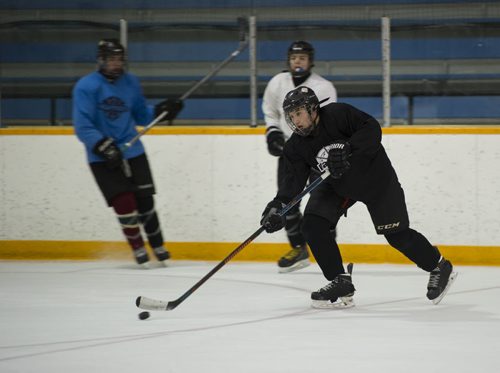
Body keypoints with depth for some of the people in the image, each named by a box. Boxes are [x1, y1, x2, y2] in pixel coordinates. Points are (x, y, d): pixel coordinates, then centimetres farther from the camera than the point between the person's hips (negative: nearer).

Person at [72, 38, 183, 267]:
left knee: (145, 200, 4)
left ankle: (158, 246, 19)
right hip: (102, 159, -4)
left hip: (133, 152, 4)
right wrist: (104, 147, -27)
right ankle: (138, 248, 8)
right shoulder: (86, 87, -12)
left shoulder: (131, 83, 5)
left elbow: (140, 115, 15)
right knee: (124, 203, -10)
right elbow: (82, 126, -17)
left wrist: (160, 111, -3)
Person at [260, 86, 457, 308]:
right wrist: (278, 205, -34)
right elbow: (293, 179, -18)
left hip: (374, 176, -6)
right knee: (312, 225, -13)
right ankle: (341, 282, -4)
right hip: (339, 184, 6)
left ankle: (440, 268, 21)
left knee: (397, 235, -3)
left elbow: (372, 129, -32)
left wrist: (348, 148, -44)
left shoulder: (338, 114, -26)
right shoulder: (296, 147, -11)